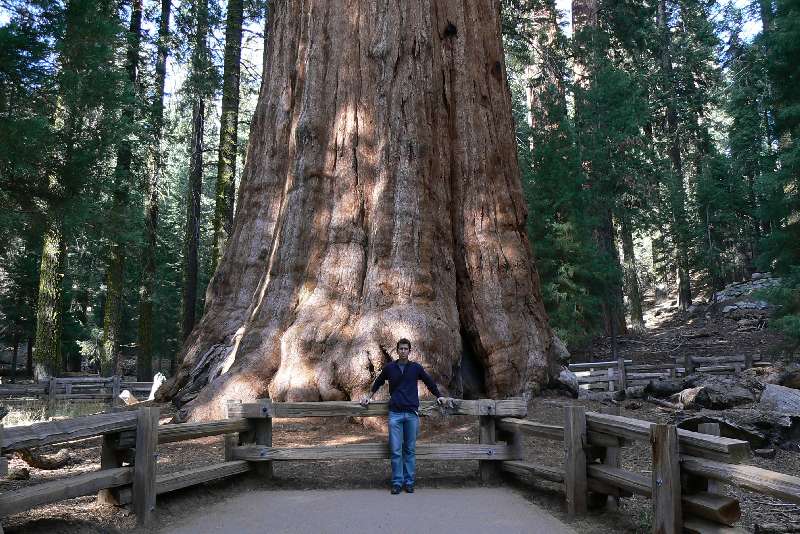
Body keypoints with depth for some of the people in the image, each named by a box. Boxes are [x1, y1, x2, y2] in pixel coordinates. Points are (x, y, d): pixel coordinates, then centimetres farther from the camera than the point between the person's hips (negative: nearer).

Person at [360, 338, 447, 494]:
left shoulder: (416, 367, 6)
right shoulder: (389, 368, 7)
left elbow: (429, 382, 20)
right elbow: (378, 382, 24)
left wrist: (439, 396, 19)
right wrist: (369, 397, 29)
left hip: (412, 413, 0)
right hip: (395, 414, 0)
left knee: (410, 450, 5)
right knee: (396, 450, -2)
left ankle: (409, 482, 13)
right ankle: (397, 482, 6)